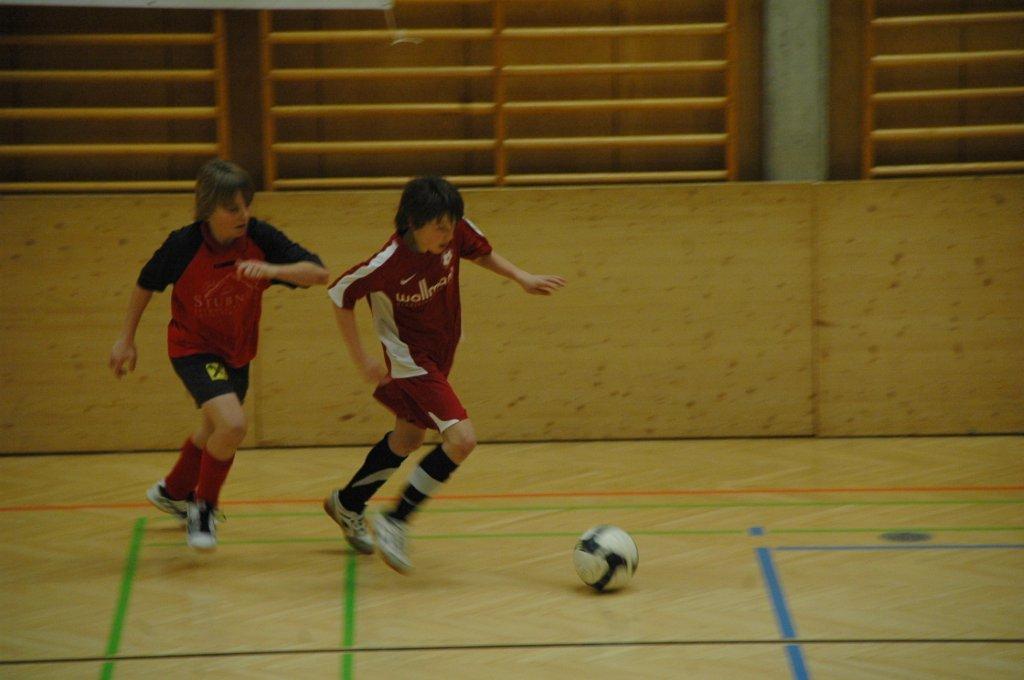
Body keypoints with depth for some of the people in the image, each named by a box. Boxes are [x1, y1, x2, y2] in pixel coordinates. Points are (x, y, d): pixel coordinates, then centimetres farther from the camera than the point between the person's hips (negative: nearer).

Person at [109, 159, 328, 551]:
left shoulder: (259, 237, -21)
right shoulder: (184, 245, -26)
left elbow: (319, 274, -25)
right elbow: (146, 284, -6)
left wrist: (271, 270, -42)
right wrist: (126, 339, -1)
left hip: (237, 352, 5)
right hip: (192, 347, -5)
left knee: (214, 431, 26)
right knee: (232, 424, -27)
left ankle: (173, 492, 56)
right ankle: (204, 506, -1)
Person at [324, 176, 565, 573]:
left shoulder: (457, 233, -15)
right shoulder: (388, 264, -30)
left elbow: (481, 253, 9)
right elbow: (340, 295, -15)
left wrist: (523, 279, -2)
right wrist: (361, 359, -14)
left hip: (440, 353, 8)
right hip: (412, 361, -8)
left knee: (407, 439, 25)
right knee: (461, 438, -22)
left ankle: (346, 504, 47)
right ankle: (394, 524, -10)